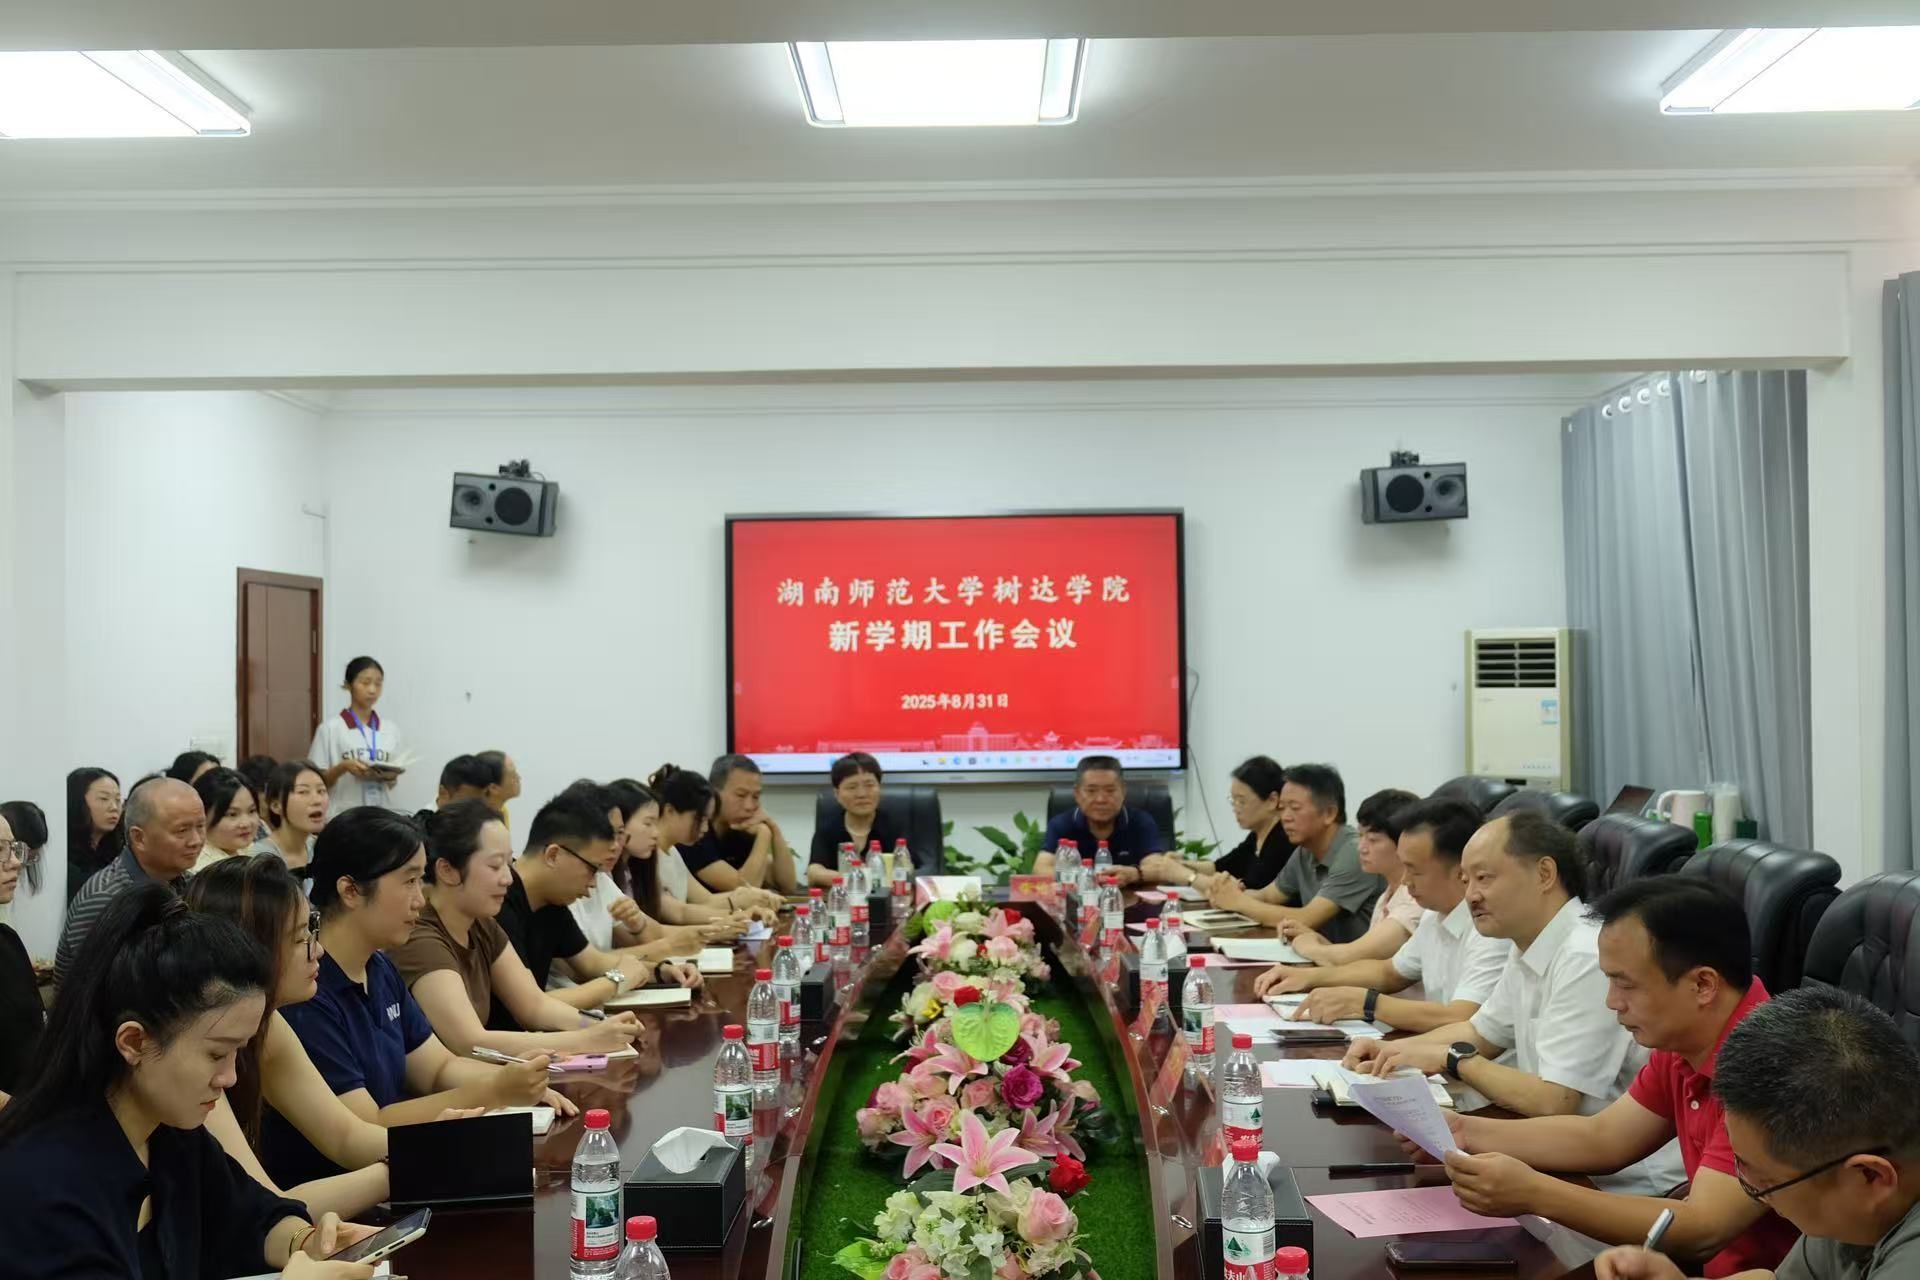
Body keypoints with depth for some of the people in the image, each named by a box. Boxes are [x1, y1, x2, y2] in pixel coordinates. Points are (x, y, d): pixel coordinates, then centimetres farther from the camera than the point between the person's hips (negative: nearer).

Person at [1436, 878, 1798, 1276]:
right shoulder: (1682, 1040, 1)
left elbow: (1703, 1231, -28)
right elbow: (1604, 1138, 10)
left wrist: (1533, 1193, -30)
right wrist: (1467, 1131, 0)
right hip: (1719, 1263, 7)